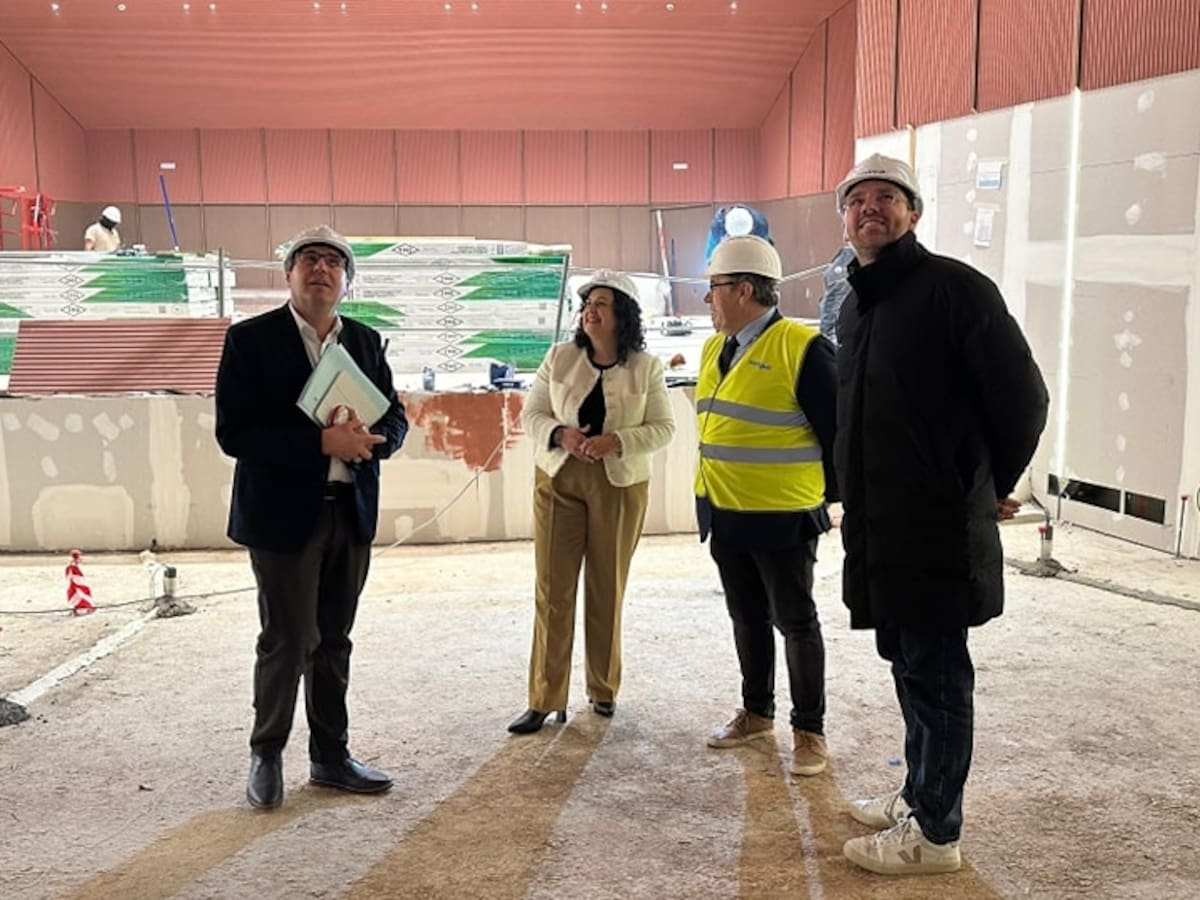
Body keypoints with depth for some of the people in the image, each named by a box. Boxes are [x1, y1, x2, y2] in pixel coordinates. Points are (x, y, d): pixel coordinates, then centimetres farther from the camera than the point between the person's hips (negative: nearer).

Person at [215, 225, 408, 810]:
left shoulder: (365, 342, 8)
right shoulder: (250, 340, -7)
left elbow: (395, 418, 10)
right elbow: (234, 433, -15)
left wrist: (369, 440, -14)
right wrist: (323, 441, -23)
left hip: (352, 512, 5)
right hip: (284, 514, -5)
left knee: (334, 642, 14)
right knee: (287, 642, 2)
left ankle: (330, 756, 27)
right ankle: (267, 755, 23)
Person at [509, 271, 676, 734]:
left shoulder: (646, 367, -1)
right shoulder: (559, 356, 2)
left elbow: (663, 428, -2)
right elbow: (531, 414, 5)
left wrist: (616, 442, -19)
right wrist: (560, 434, -16)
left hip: (619, 485, -1)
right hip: (558, 479, 1)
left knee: (607, 589, 8)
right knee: (552, 590, -1)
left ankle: (604, 688, 25)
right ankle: (544, 699, 5)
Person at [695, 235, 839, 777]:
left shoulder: (801, 347, -17)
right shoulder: (715, 348, 9)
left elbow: (836, 429, -13)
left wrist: (831, 498, -8)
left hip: (781, 518, -7)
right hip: (724, 517, 8)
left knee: (795, 622, 5)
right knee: (747, 619, 18)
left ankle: (809, 730, 17)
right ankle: (756, 714, 33)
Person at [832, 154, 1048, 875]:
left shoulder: (955, 287, -11)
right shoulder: (856, 307, 14)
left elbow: (1023, 398, -11)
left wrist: (990, 486, 0)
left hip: (938, 528, -8)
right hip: (879, 528, 8)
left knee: (937, 675, 1)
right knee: (909, 665, 18)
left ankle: (935, 831, 13)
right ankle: (918, 796, 33)